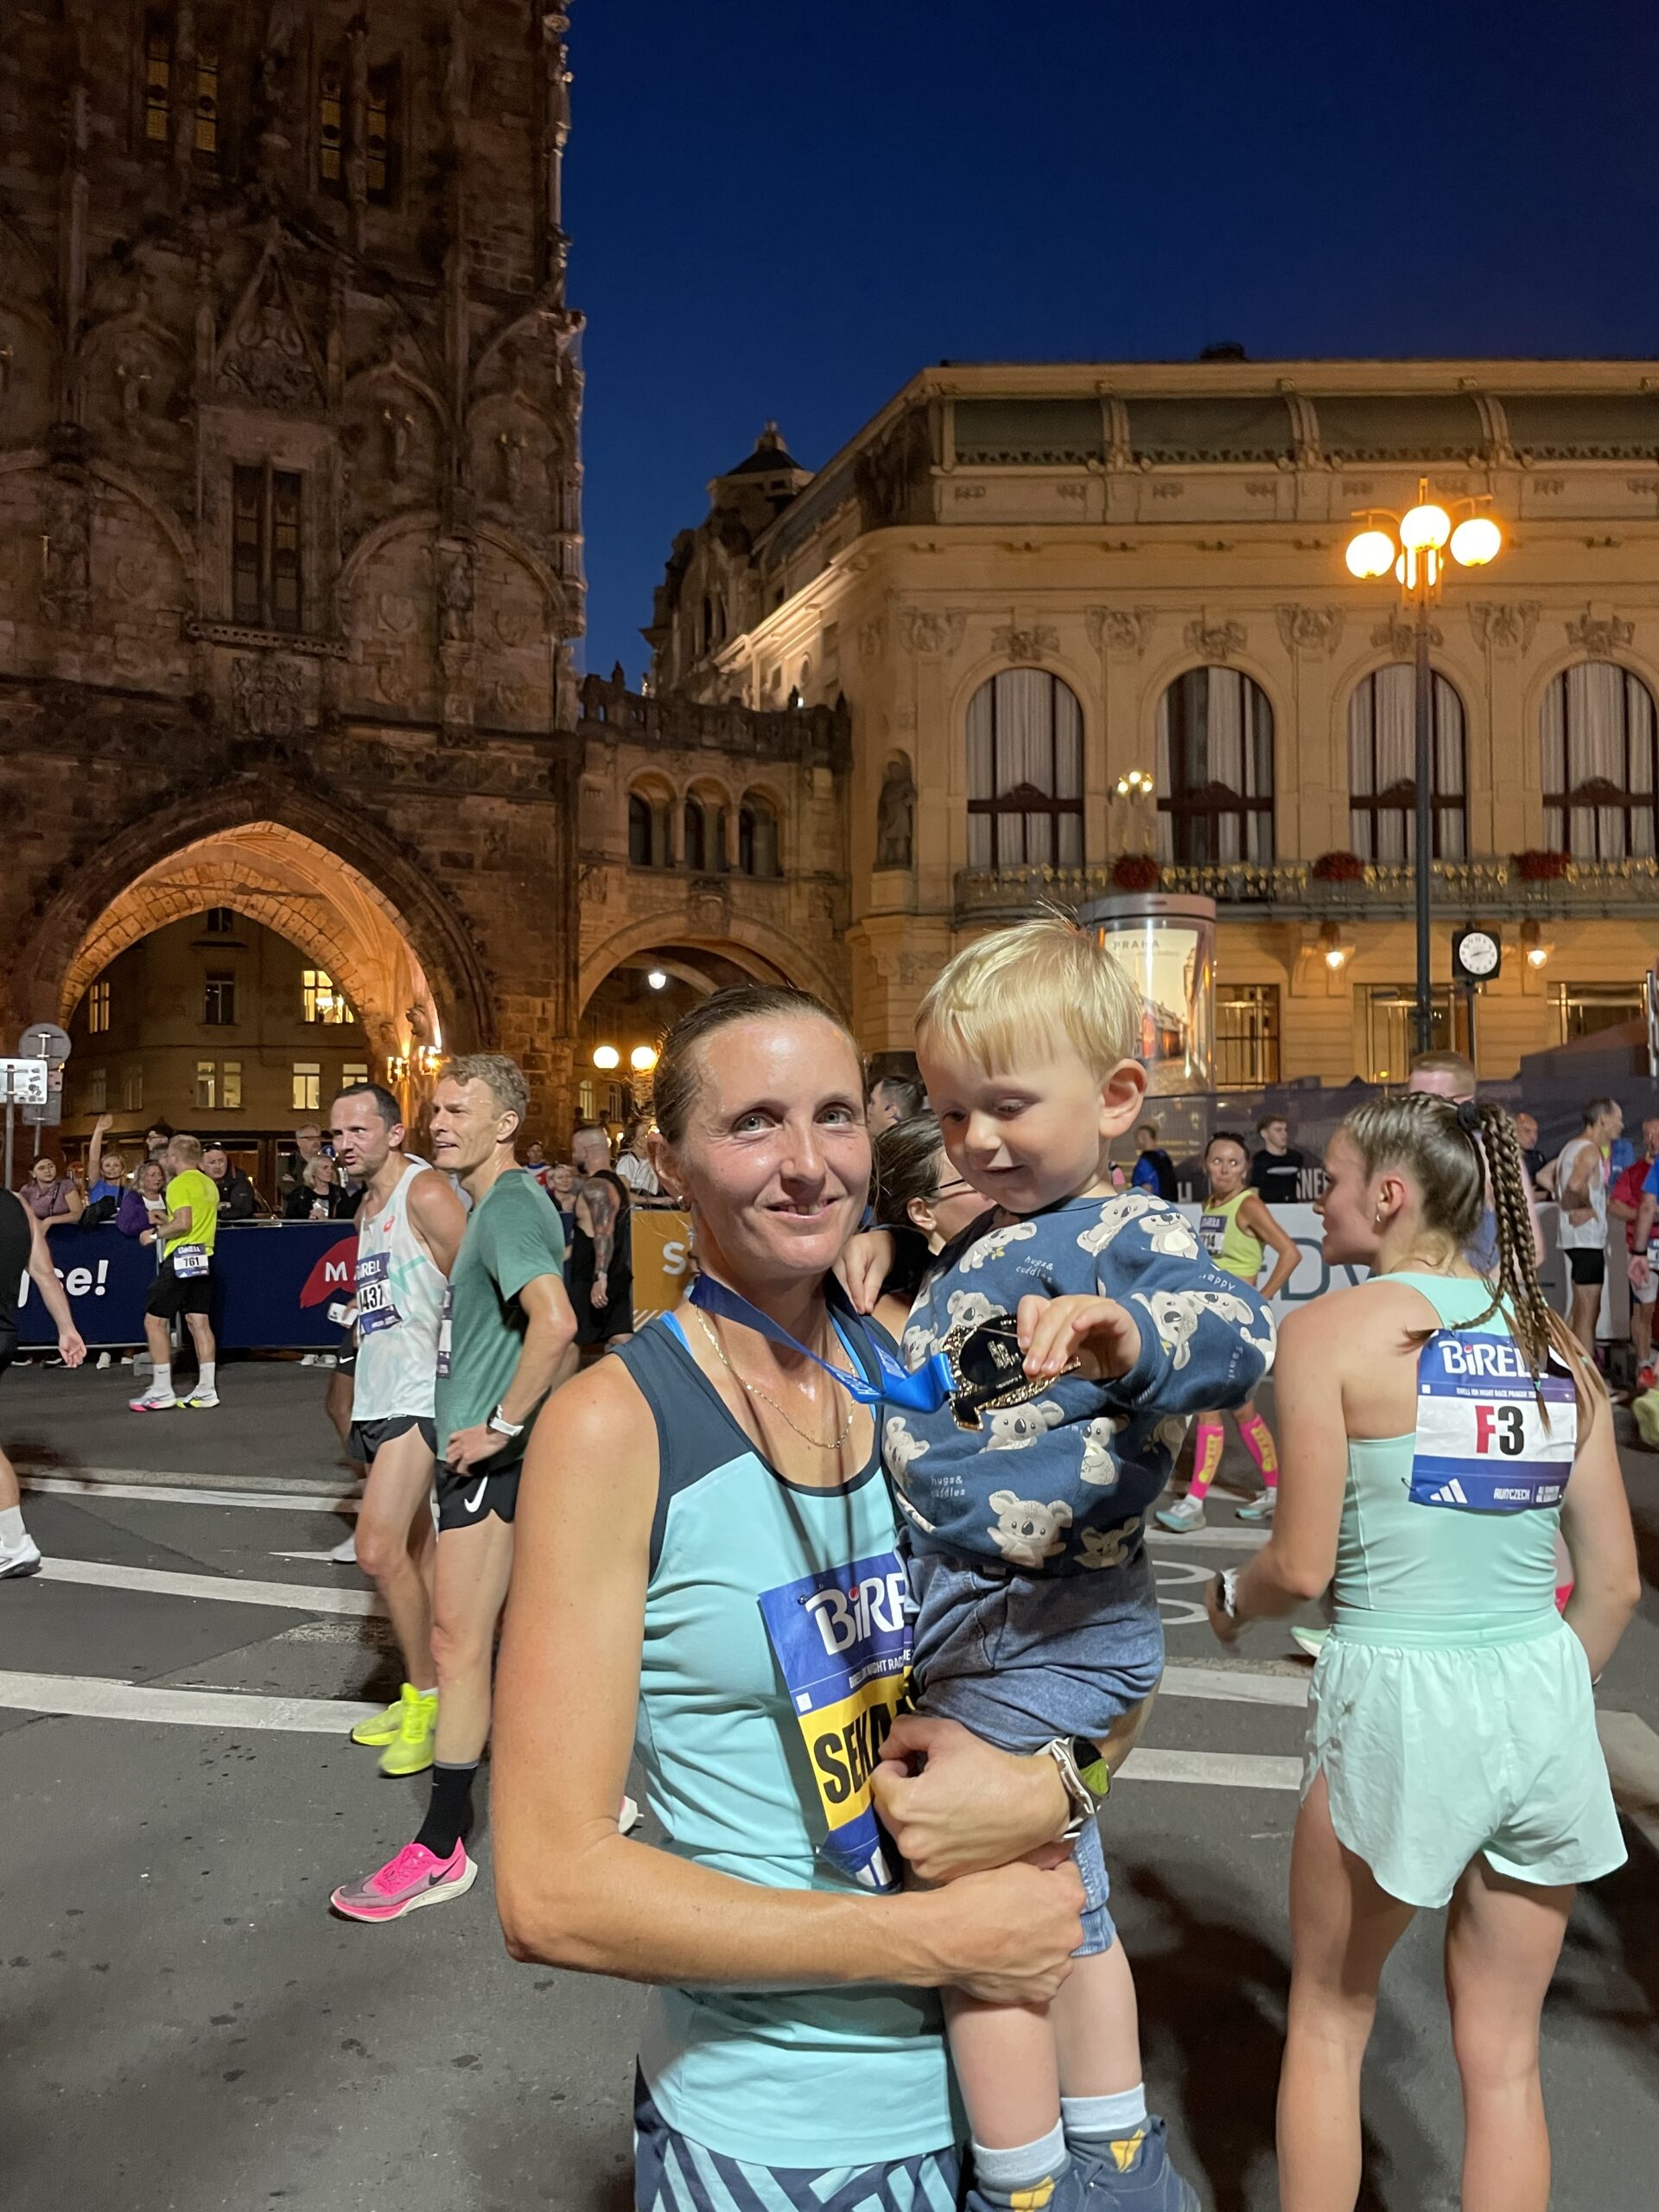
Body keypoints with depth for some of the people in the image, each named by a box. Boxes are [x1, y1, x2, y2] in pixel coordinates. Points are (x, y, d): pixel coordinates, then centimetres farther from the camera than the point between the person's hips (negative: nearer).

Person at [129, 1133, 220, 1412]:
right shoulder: (208, 1184, 15)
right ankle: (206, 1390, 6)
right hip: (203, 1257, 8)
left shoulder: (180, 1183, -11)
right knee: (199, 1322, 7)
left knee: (155, 1320, -1)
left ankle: (161, 1392, -2)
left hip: (181, 1257, -8)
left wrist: (155, 1234, -8)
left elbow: (184, 1224, -21)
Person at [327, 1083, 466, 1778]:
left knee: (379, 1551, -15)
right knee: (415, 1549, 15)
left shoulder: (425, 1192, -12)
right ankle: (424, 1691, 24)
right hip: (376, 1398, 9)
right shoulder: (368, 1206, 17)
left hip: (417, 1398, -9)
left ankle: (425, 1697, -1)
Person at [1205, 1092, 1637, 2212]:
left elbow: (1302, 1568, -12)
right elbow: (1615, 1583, 6)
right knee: (1503, 2051, 19)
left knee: (1329, 2018, 19)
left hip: (1401, 1697, -5)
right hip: (1545, 1698, 5)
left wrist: (1230, 1597, 9)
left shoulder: (1333, 1329, -11)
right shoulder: (1556, 1341, 4)